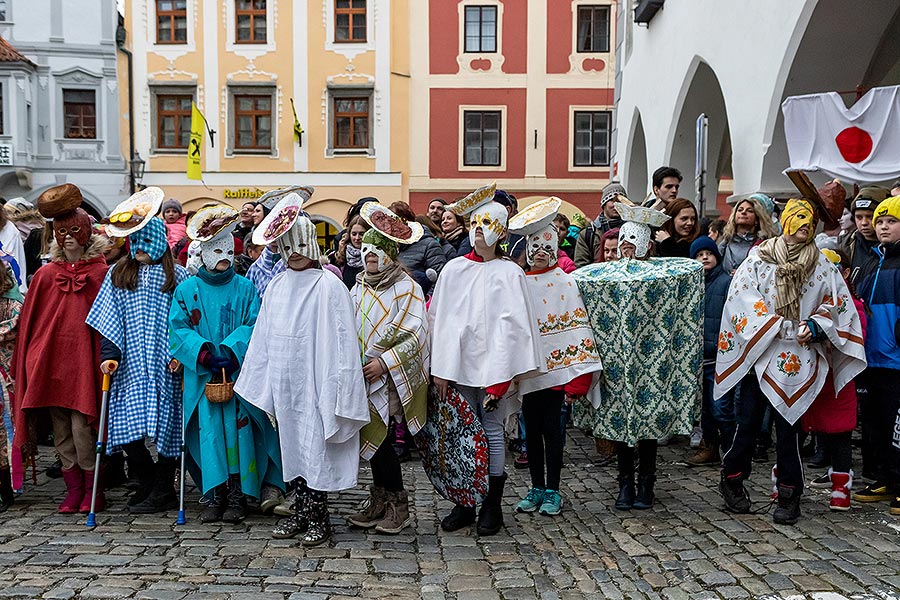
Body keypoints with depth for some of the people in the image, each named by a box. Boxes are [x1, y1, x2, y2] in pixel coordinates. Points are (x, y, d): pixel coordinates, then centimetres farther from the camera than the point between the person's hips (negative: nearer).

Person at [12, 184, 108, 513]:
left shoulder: (102, 273, -1)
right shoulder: (45, 275, 9)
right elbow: (29, 324, 12)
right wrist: (26, 362, 9)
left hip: (85, 364, -4)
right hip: (51, 362, 4)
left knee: (82, 427, -6)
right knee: (61, 431, 8)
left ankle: (92, 490, 10)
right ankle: (73, 490, 19)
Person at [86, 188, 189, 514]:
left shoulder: (176, 275, 4)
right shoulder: (117, 274, 11)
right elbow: (109, 319, 7)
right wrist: (109, 354, -3)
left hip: (164, 364, -2)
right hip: (129, 364, 2)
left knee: (165, 424, 0)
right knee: (126, 425, -2)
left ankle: (163, 491, 13)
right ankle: (148, 483, 18)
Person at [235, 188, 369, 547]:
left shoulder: (329, 286, -8)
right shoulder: (276, 286, 10)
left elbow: (341, 341, -10)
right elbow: (263, 338, 14)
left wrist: (336, 389, -14)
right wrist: (264, 383, 11)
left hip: (315, 382, -5)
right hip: (284, 382, 6)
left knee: (316, 447, 0)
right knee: (292, 446, 13)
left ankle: (318, 518, 13)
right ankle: (300, 511, 25)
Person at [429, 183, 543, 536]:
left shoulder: (509, 273, 0)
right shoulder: (454, 270, 7)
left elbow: (511, 324, -6)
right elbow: (439, 319, 4)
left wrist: (501, 375, -13)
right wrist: (441, 367, -3)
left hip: (492, 364, -2)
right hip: (459, 364, 3)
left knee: (492, 431, 4)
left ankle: (492, 506, 16)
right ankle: (464, 503, 19)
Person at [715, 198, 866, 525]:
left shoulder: (821, 264, 8)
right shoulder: (758, 258, 2)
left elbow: (836, 302, 9)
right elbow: (744, 298, -7)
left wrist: (814, 325, -10)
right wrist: (785, 329, -13)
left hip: (797, 361, 1)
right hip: (758, 353, -1)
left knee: (788, 426, 4)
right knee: (748, 422, 3)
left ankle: (789, 494, 15)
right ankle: (732, 479, 22)